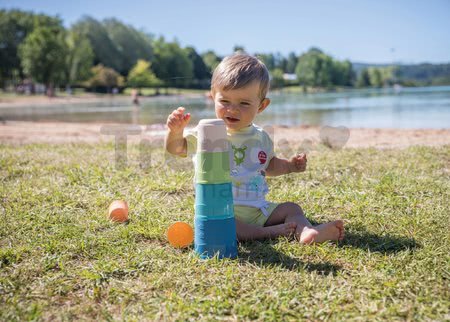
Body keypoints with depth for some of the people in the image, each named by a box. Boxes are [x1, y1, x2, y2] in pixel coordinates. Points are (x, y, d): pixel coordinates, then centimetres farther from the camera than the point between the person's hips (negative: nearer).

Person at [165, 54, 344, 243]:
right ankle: (269, 232, -37)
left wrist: (289, 165, 11)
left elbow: (269, 165, 28)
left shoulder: (260, 137, 9)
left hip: (258, 208, 5)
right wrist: (176, 131, -36)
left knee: (291, 208, -3)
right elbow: (176, 148, -15)